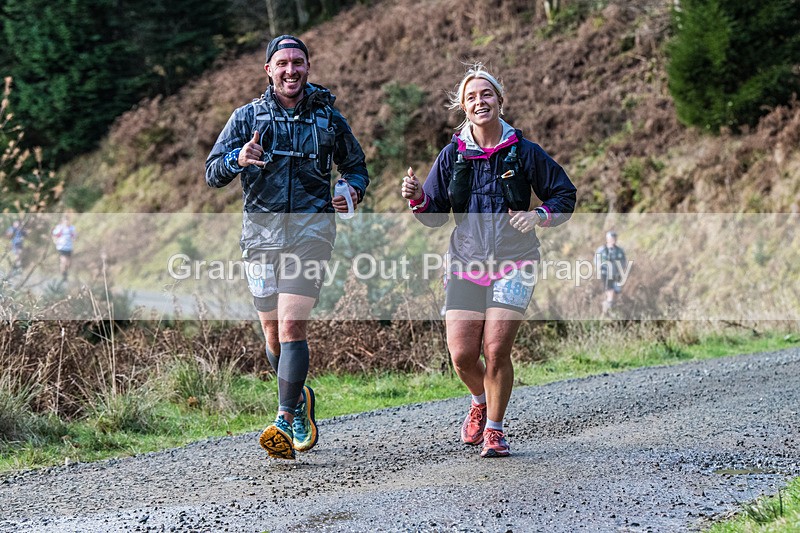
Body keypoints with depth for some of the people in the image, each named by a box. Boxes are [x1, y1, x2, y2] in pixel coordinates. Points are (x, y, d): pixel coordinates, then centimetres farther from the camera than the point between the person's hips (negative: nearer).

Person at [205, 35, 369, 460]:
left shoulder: (328, 118, 9)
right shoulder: (248, 117, 8)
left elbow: (356, 166, 21)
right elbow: (212, 174, 4)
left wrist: (353, 191, -2)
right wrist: (237, 159, -18)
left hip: (309, 229, -2)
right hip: (261, 229, 2)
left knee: (292, 326, -15)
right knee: (273, 333, 7)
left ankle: (287, 422, -16)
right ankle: (299, 398, 33)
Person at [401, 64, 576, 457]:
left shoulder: (524, 152, -2)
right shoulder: (452, 155, 4)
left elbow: (565, 195, 7)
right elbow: (435, 215, 9)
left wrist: (539, 215, -11)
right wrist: (417, 198, -11)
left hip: (513, 265, -2)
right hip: (466, 264, 2)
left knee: (496, 350, -12)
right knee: (462, 355, -3)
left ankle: (494, 429, 9)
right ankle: (480, 402, 31)